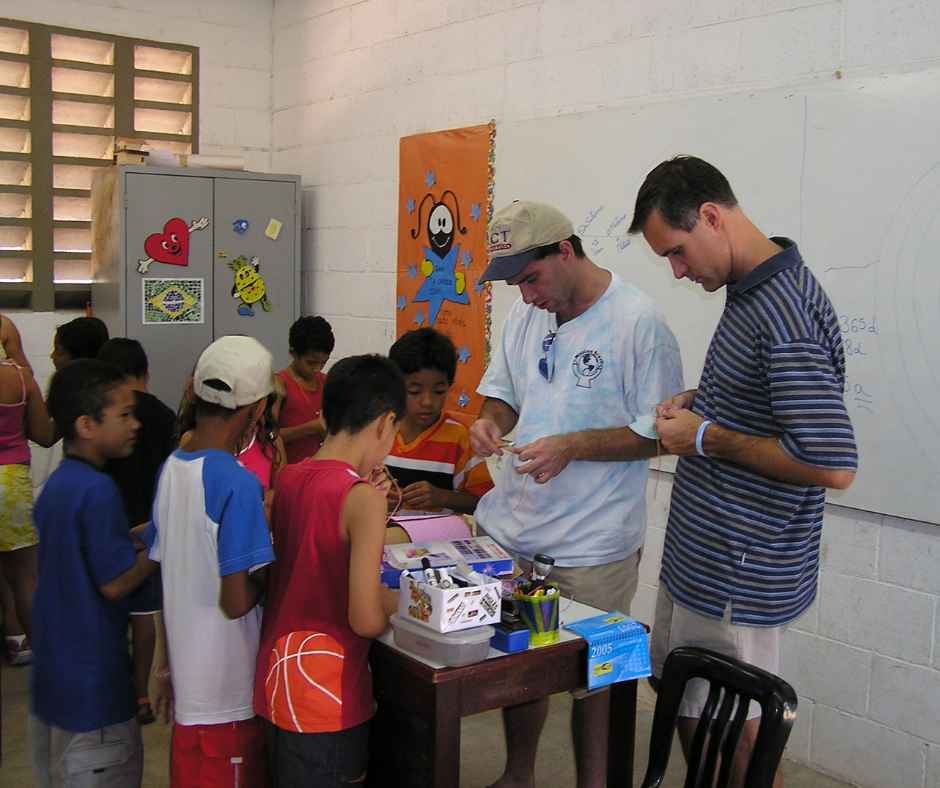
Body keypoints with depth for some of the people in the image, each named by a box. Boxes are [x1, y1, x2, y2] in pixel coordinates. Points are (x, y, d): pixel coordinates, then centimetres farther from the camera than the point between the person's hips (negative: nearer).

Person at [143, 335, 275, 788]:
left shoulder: (170, 469, 1)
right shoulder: (239, 483, -21)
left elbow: (161, 572, 9)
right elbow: (237, 601, -23)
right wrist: (267, 573, -4)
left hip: (187, 679, 7)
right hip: (229, 697, -7)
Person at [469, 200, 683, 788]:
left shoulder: (639, 322, -14)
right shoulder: (526, 315, 7)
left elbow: (660, 433, -13)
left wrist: (573, 446, -23)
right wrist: (491, 420, -4)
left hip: (592, 548, -6)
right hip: (510, 529, 7)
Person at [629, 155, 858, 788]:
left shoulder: (783, 313, -24)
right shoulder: (752, 287, 7)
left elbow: (833, 465, -28)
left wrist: (706, 438, -19)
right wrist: (699, 402, 6)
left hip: (738, 578, -10)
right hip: (701, 558, 10)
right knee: (687, 710, 21)